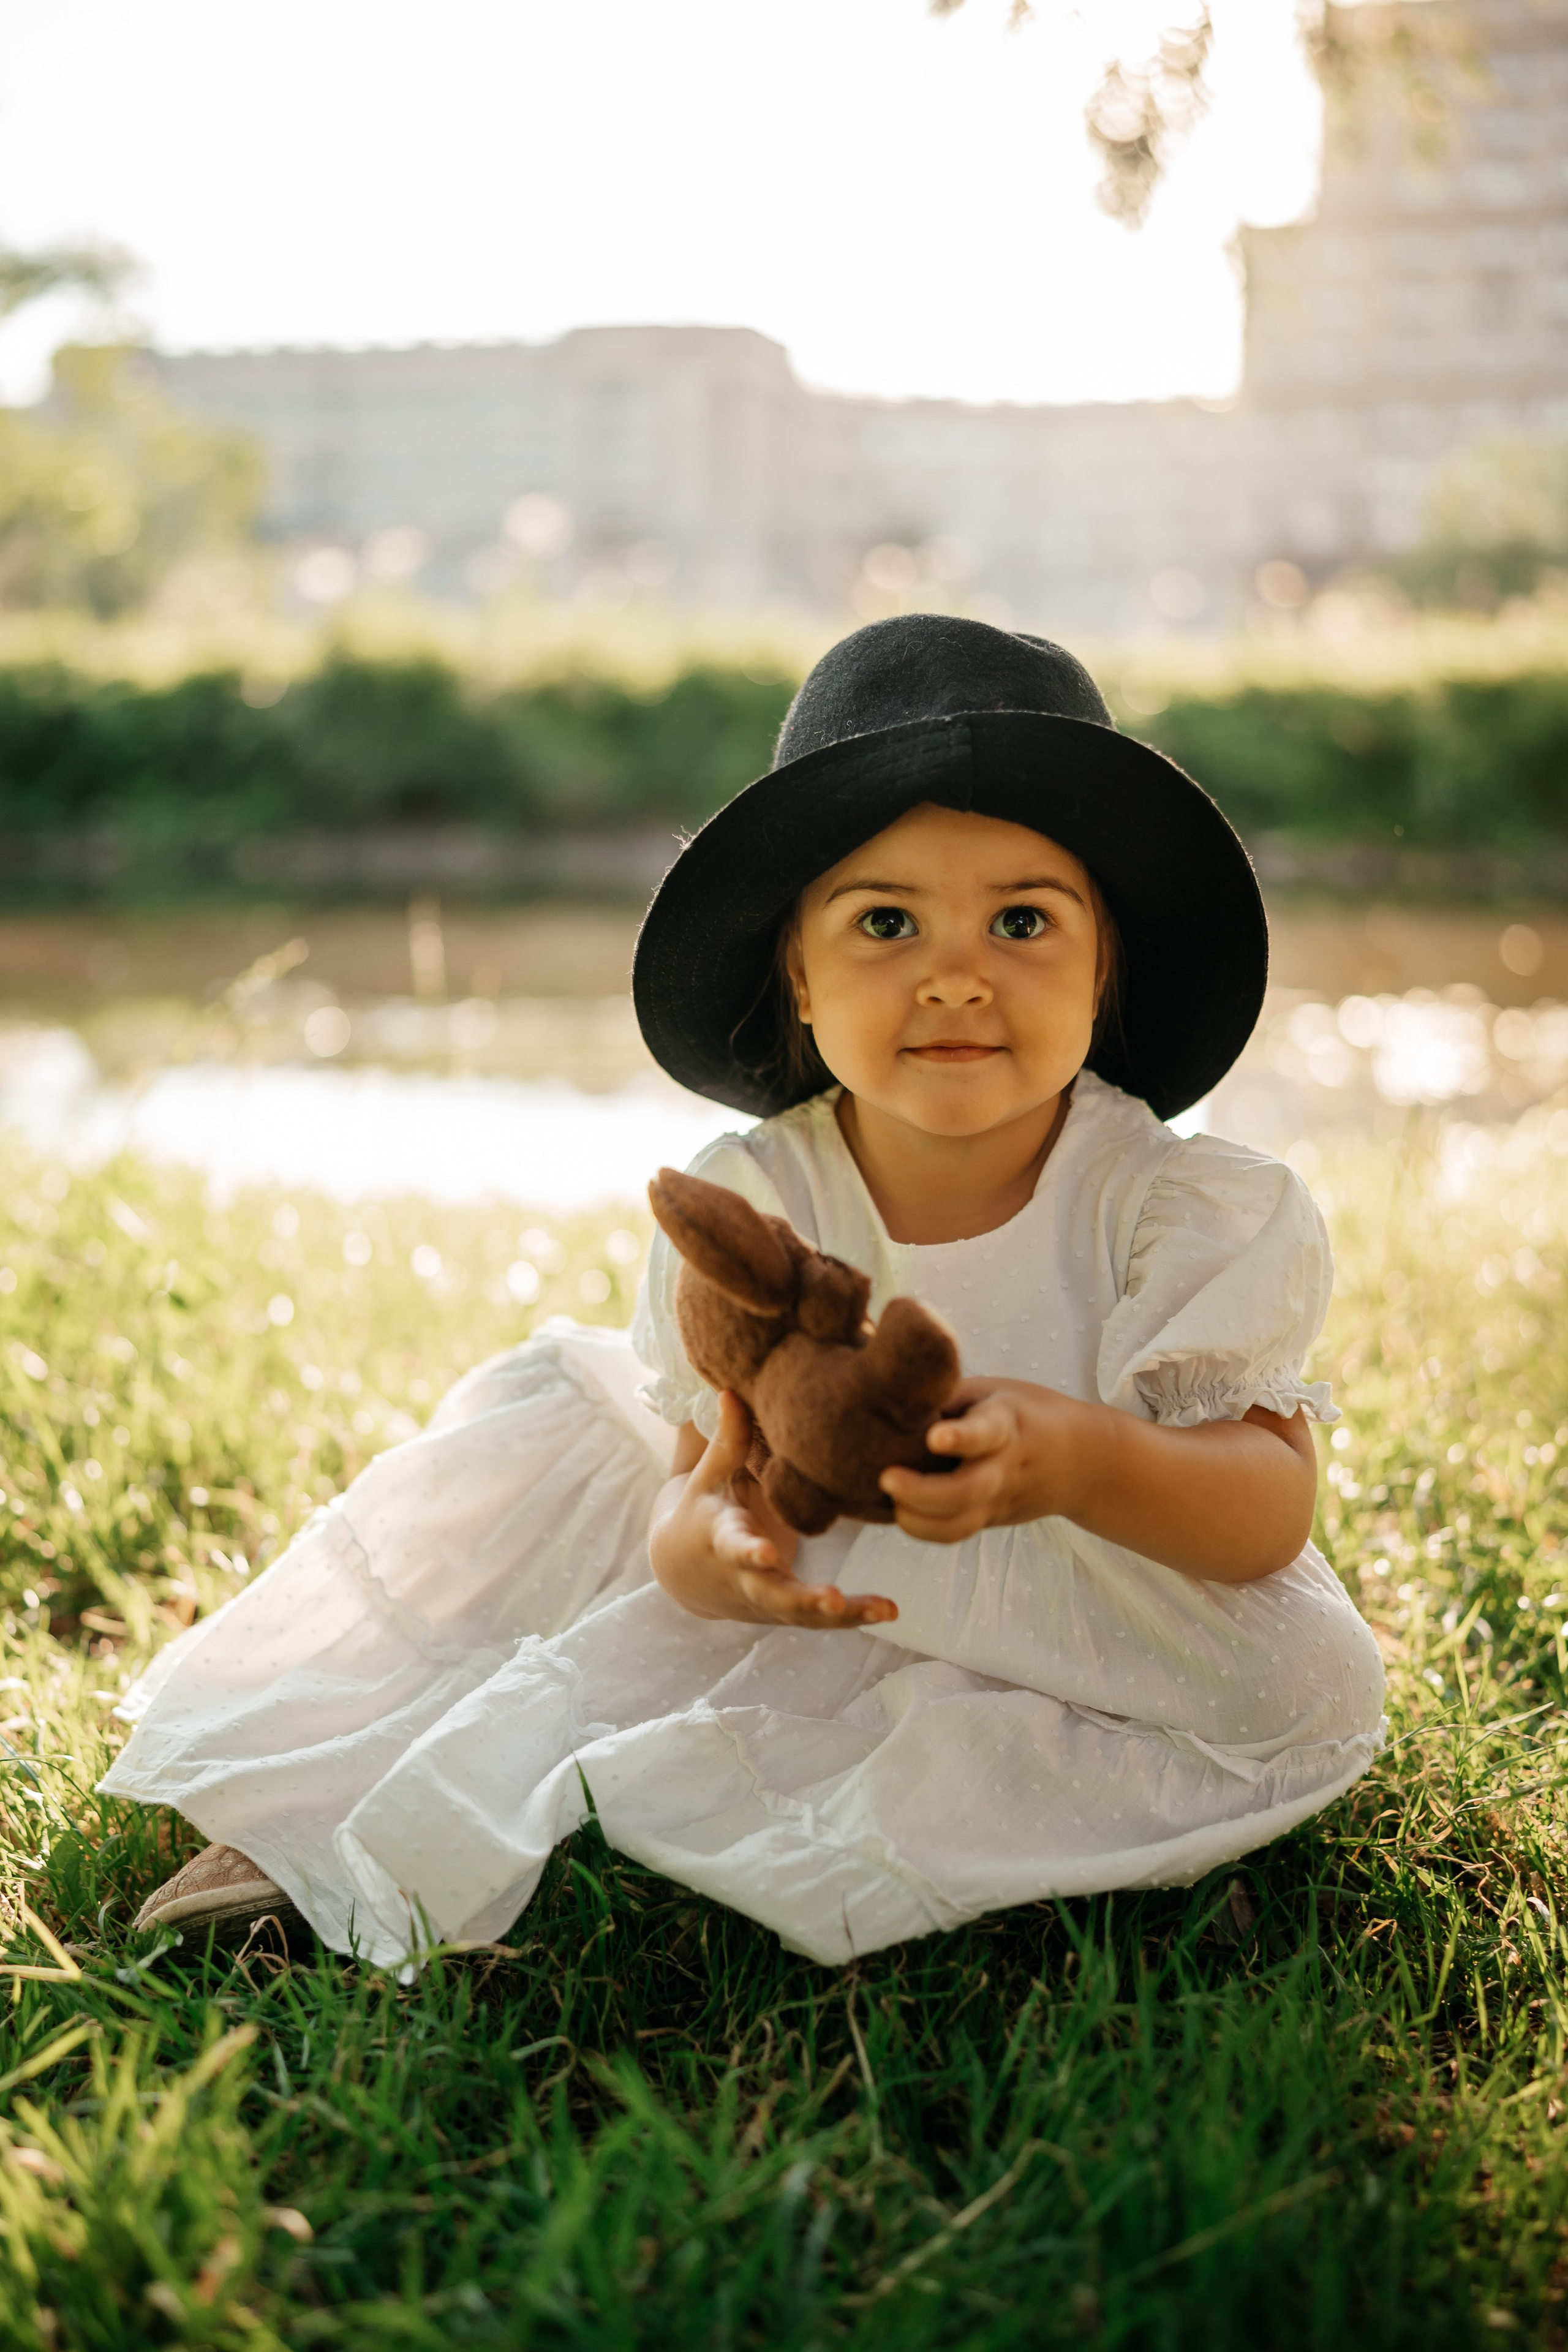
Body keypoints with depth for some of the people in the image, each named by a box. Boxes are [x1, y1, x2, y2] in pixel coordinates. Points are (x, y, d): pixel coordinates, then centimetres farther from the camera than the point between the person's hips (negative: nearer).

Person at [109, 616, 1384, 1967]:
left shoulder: (1184, 1210, -20)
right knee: (547, 1429, -7)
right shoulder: (744, 1211, -14)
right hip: (822, 1613, 2)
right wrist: (708, 1547, -43)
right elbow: (705, 1477, -16)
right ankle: (321, 1815, 2)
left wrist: (1082, 1460, -48)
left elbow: (1273, 1512, -26)